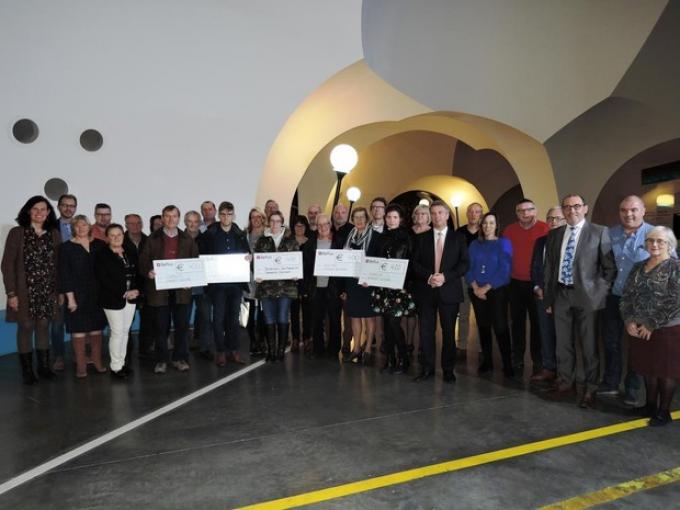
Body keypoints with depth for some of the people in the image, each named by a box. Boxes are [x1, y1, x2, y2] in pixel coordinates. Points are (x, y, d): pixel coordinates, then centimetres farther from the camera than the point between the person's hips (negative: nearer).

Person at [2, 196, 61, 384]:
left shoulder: (54, 234, 5)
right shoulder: (16, 233, -2)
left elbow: (58, 264, 6)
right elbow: (7, 264, -5)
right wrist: (11, 293, -10)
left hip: (48, 291, 2)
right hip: (24, 291, -2)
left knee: (43, 327, 9)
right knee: (26, 327, 4)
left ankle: (44, 366, 21)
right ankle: (27, 370, 16)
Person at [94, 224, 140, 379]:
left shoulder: (131, 254, 11)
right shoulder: (101, 255, -4)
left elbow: (137, 274, 12)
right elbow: (103, 279, -12)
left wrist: (135, 290, -7)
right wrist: (123, 293, -17)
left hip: (131, 298, 5)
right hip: (113, 299, -5)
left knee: (125, 331, 9)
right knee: (117, 332, -4)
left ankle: (122, 362, 19)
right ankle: (115, 366, 7)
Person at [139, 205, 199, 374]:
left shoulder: (187, 240, 10)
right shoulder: (152, 239, 6)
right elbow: (143, 261, 2)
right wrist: (148, 272, -18)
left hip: (181, 289, 1)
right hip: (159, 289, -1)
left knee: (181, 325, 6)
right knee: (161, 327, 5)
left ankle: (180, 358, 18)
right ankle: (161, 360, 16)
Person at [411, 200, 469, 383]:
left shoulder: (458, 238, 6)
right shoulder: (422, 238, 9)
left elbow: (465, 263, -1)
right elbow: (415, 263, 4)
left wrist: (445, 277, -13)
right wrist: (428, 277, -13)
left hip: (449, 291, -1)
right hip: (426, 290, 1)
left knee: (448, 331, 4)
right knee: (426, 331, 3)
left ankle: (448, 370, 16)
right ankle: (427, 368, 14)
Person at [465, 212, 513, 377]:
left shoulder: (504, 243, 0)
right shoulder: (475, 244, 10)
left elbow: (504, 269, -8)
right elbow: (469, 267, 5)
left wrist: (487, 287, -13)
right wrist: (475, 287, -9)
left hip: (497, 291, -3)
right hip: (477, 292, 4)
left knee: (500, 326, -6)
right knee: (483, 326, 8)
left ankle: (507, 364, 1)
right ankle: (486, 361, 17)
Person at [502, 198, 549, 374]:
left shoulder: (545, 229, -7)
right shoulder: (509, 230, 4)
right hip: (515, 283, 3)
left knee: (537, 322, 6)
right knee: (517, 322, 11)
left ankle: (538, 360, 17)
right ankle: (517, 359, 21)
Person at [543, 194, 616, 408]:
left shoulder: (599, 232, -3)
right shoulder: (554, 234, 9)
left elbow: (610, 267, -2)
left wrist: (601, 293, -7)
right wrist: (548, 297, 9)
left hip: (586, 295, -4)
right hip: (561, 295, 4)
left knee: (589, 345, 4)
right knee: (562, 343, 13)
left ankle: (590, 389, 19)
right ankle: (565, 382, 29)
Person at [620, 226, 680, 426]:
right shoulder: (638, 267, 8)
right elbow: (626, 295, 7)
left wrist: (652, 325, -15)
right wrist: (629, 321, -6)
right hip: (639, 329, 5)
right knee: (648, 369, 16)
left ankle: (664, 412, 21)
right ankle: (650, 406, 31)